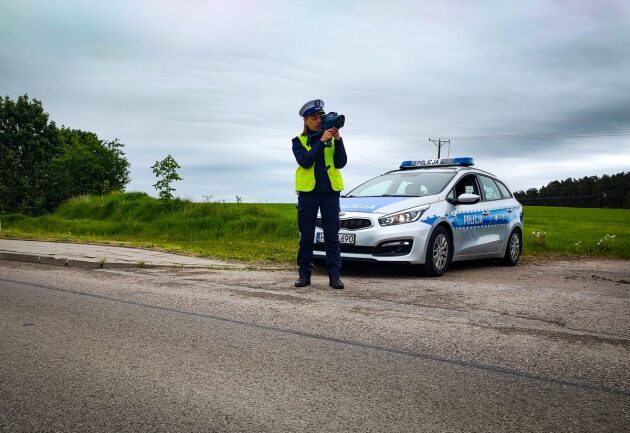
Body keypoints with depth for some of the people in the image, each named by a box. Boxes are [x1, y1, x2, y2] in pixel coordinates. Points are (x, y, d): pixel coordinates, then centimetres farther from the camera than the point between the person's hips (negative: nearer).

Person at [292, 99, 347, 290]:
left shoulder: (331, 138, 9)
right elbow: (304, 161, -12)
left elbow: (340, 163, -1)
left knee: (332, 236, 1)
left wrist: (338, 140, -12)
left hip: (330, 191, 1)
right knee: (306, 236, 5)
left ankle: (334, 276, 3)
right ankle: (304, 274, 12)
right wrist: (321, 141, -17)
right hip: (308, 191, -1)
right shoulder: (299, 141, 6)